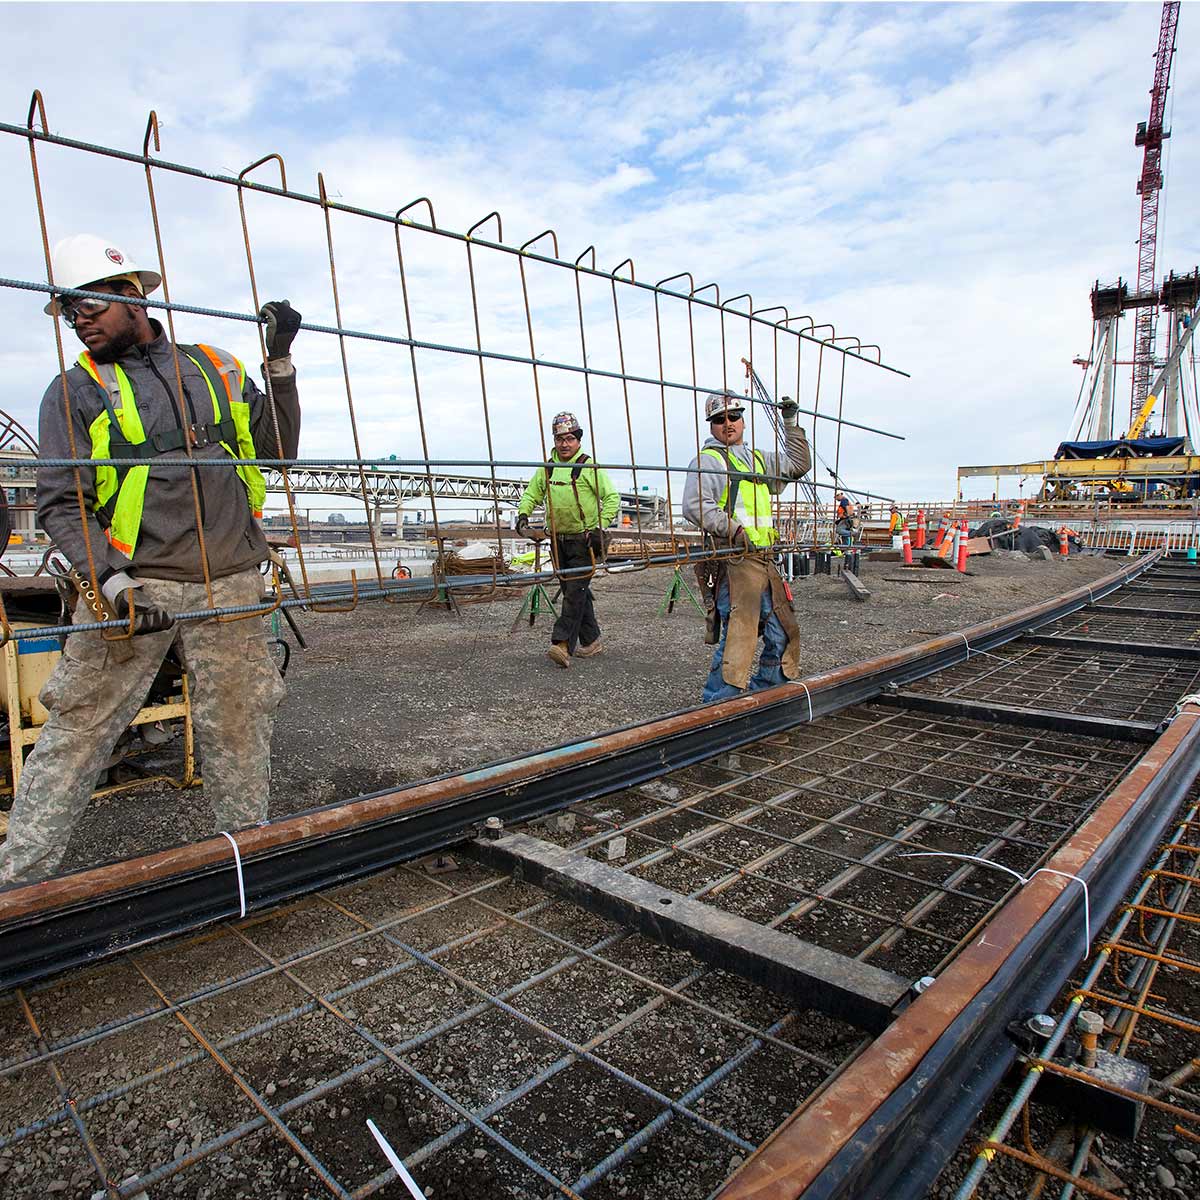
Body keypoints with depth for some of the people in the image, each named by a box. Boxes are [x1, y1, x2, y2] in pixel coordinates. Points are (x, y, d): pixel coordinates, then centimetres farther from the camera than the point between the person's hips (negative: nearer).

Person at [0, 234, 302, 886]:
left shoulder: (217, 369, 12)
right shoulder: (74, 391, 5)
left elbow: (278, 450, 13)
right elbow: (60, 503, -3)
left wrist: (280, 363, 6)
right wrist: (111, 582, -19)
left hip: (231, 584, 2)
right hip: (134, 587, -1)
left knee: (238, 727, 9)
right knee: (78, 729, 1)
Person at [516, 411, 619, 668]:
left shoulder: (589, 467, -6)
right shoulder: (547, 468, 10)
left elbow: (612, 497, -8)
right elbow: (532, 494, 20)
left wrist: (601, 527, -16)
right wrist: (523, 515, 2)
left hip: (585, 540, -6)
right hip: (559, 540, 6)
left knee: (575, 591, -12)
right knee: (574, 591, 10)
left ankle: (563, 644, -17)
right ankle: (590, 641, 21)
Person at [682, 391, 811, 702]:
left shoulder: (759, 458, 22)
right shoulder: (707, 460, -3)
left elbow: (798, 464, 33)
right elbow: (695, 506, -16)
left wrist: (791, 423, 26)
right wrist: (734, 530, -22)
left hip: (765, 559, 8)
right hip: (735, 561, -8)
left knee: (783, 631, 13)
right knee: (738, 635, -13)